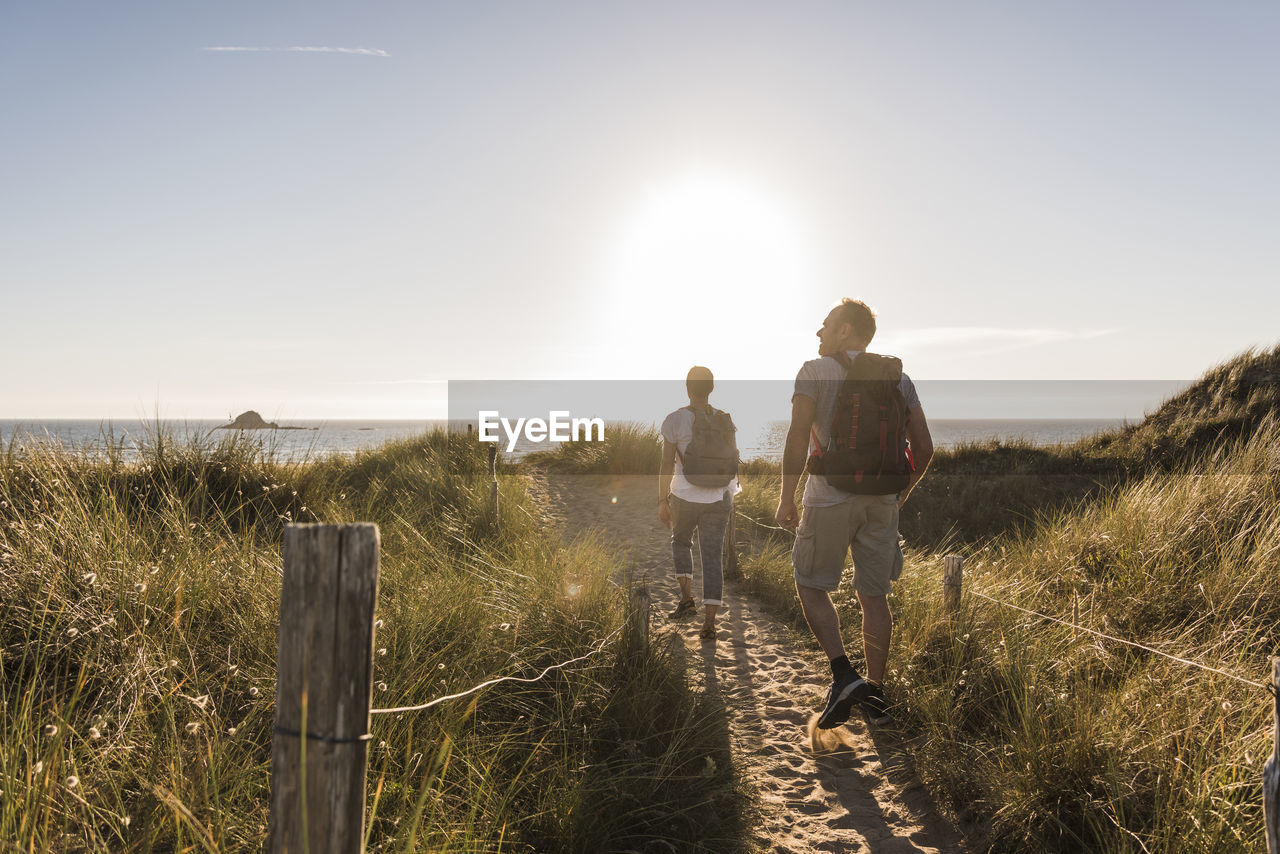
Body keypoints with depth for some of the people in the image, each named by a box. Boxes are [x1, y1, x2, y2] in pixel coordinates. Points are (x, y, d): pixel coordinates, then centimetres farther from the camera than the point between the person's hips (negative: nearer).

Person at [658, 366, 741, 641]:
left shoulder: (675, 420, -10)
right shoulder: (726, 421, 2)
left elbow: (667, 464, -11)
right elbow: (733, 461, 11)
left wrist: (662, 501, -4)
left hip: (685, 497, -2)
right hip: (719, 499, 2)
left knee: (681, 541, 26)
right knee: (712, 556, 4)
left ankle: (687, 596, 17)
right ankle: (709, 622, -2)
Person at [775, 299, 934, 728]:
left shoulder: (815, 371, -4)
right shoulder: (897, 378, 9)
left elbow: (798, 436, -13)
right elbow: (923, 447, 6)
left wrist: (787, 496, -7)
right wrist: (902, 492, 19)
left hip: (829, 499, -4)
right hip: (882, 502, 5)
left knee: (811, 585, 10)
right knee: (875, 596, 12)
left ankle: (844, 674, -5)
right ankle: (876, 693, 19)